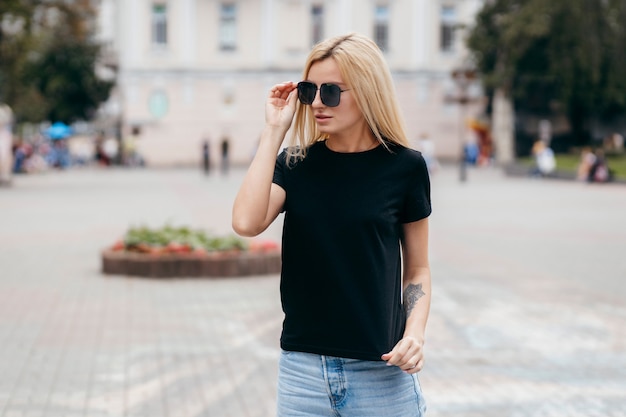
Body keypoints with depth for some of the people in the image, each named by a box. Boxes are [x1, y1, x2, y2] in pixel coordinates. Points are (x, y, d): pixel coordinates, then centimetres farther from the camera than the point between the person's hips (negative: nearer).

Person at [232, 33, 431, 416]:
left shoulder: (404, 166, -3)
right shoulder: (296, 163, 3)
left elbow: (417, 270, 5)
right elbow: (247, 223, -16)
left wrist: (415, 332, -12)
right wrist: (274, 131, -11)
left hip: (380, 373, -2)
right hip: (303, 370, 2)